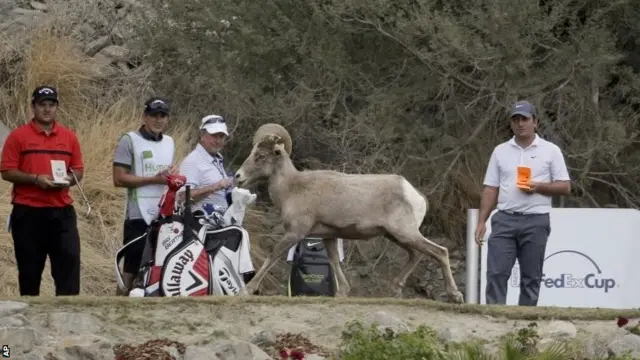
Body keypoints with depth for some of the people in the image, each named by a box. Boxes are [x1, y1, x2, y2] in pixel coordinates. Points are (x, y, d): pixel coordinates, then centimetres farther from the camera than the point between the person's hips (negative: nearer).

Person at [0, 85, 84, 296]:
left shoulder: (69, 136, 10)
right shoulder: (18, 136, 0)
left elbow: (78, 170, 14)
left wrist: (68, 180, -9)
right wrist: (36, 179, -17)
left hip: (62, 210, 2)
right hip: (28, 212, -2)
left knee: (69, 259, -6)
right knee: (30, 267, 4)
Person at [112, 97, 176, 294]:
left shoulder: (169, 142, 18)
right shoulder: (130, 140, -3)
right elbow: (119, 179, -10)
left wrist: (173, 175, 7)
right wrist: (155, 179, -14)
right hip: (140, 217, -6)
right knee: (131, 269, -5)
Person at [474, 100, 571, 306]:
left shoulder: (550, 151, 4)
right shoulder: (500, 151, 12)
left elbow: (565, 187, 2)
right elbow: (491, 189, 11)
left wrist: (538, 187, -15)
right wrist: (481, 222, 2)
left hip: (536, 221, -2)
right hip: (505, 220, 2)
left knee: (531, 278, 2)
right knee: (496, 273, -8)